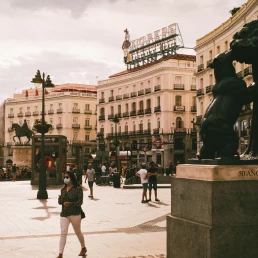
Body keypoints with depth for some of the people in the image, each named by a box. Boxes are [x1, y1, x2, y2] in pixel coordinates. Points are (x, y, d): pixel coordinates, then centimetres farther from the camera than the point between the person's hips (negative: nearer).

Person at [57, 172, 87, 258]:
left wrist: (70, 204, -29)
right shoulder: (63, 189, 8)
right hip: (64, 214, 4)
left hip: (75, 214, -4)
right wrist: (60, 200, -10)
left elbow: (80, 202, -14)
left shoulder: (78, 189, -10)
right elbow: (61, 202, 14)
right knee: (63, 233, -3)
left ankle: (83, 248, 36)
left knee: (78, 232, 13)